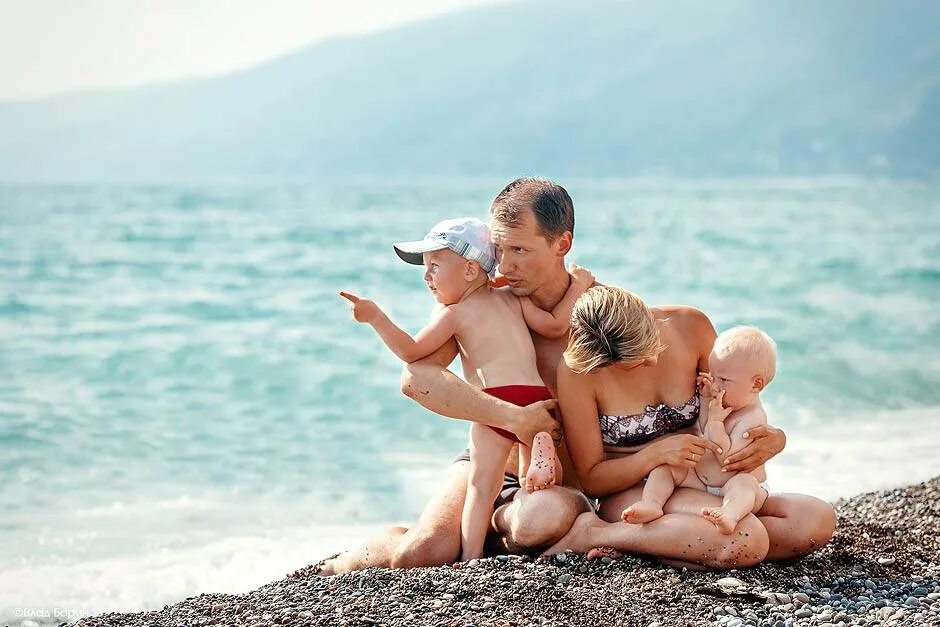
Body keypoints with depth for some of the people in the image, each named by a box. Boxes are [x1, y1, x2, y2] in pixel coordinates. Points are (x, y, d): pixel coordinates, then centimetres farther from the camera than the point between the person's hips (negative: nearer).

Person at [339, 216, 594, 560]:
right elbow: (555, 326, 14)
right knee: (536, 487, 21)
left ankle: (471, 557, -2)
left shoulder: (453, 313, 7)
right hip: (538, 398, 4)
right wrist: (578, 285, 25)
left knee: (481, 484, 4)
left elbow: (411, 351, 2)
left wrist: (375, 316, 3)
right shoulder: (512, 299, 19)